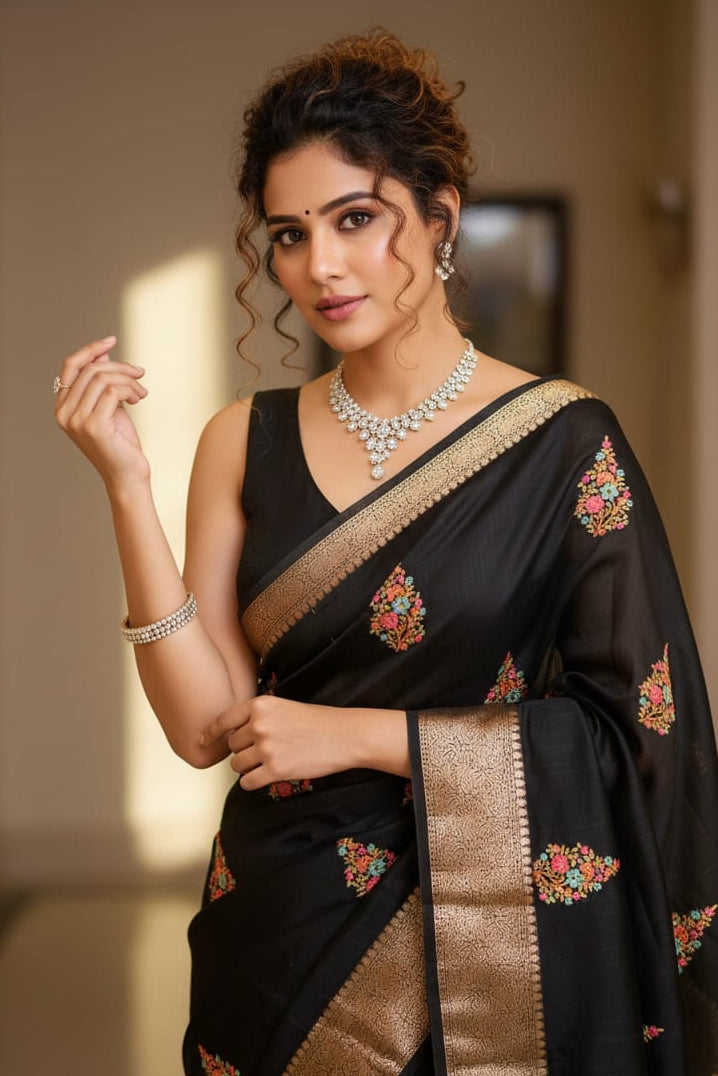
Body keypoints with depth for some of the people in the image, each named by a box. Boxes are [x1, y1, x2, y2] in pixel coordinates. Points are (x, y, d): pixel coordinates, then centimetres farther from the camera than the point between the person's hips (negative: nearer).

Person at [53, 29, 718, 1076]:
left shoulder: (564, 438, -9)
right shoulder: (245, 444, 0)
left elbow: (633, 726, -10)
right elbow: (204, 725, -7)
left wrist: (361, 734, -13)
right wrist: (127, 481, -14)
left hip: (498, 947, -2)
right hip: (287, 943, 3)